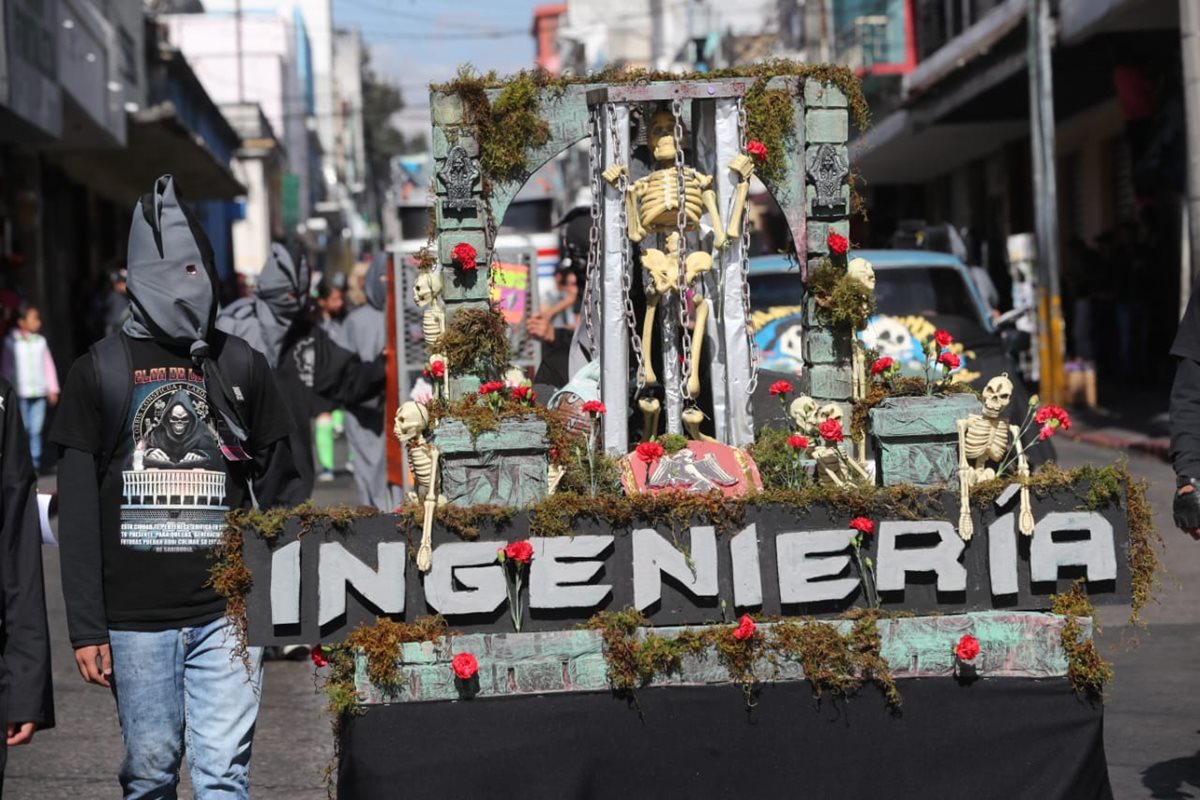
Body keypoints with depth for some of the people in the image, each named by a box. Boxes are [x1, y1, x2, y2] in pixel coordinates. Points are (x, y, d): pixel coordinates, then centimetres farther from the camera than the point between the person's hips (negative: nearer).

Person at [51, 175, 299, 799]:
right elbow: (77, 512, 2)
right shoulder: (100, 371, 4)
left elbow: (279, 490, 11)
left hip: (226, 612, 1)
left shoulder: (241, 367, 8)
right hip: (136, 617, 0)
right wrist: (85, 627, -3)